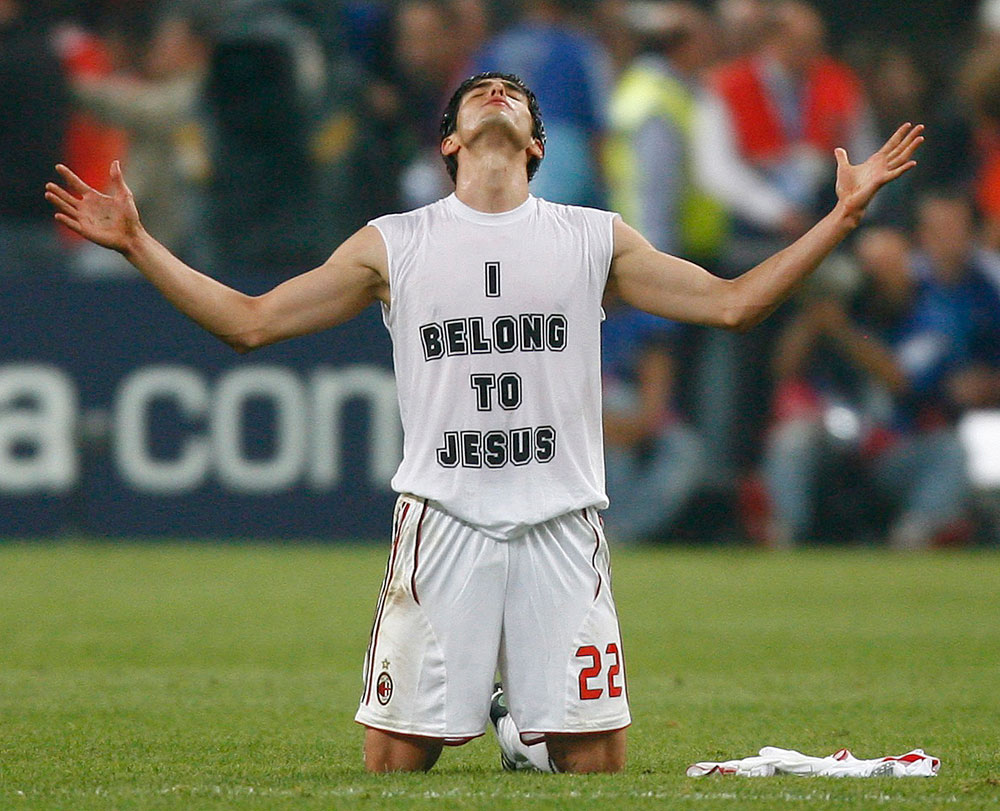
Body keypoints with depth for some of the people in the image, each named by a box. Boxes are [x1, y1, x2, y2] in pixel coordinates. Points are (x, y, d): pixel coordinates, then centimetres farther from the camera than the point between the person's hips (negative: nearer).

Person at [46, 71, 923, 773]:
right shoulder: (392, 245, 10)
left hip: (561, 526, 1)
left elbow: (729, 301, 14)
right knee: (396, 755, -8)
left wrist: (843, 216, 8)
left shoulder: (593, 238, 12)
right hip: (443, 522, -1)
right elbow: (251, 321, 12)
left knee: (597, 755, -5)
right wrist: (138, 245, 5)